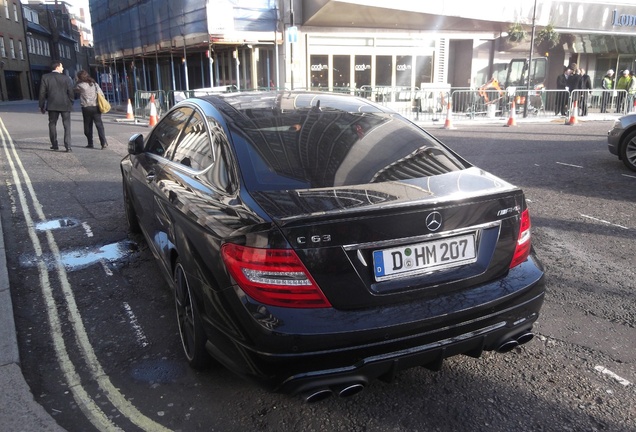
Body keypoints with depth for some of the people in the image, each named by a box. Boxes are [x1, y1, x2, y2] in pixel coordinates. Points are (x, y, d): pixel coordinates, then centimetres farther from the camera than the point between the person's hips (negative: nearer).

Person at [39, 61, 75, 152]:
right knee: (67, 125, 1)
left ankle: (54, 144, 18)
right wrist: (71, 103, 9)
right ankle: (68, 146, -6)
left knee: (52, 124, 16)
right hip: (65, 105, -2)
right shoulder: (66, 78, -6)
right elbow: (71, 92, -5)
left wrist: (42, 106, 8)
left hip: (52, 105, 2)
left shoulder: (45, 77, 1)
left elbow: (42, 93, 1)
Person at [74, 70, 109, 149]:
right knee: (99, 125, -2)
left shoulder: (80, 85, -6)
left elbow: (75, 90, 13)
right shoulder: (95, 84, 7)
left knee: (88, 126, 9)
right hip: (96, 107, 3)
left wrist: (77, 81, 13)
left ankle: (90, 144, 11)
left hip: (86, 108, -3)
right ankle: (104, 142, -15)